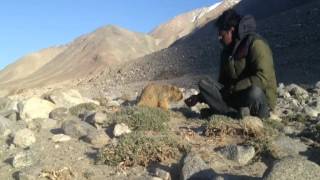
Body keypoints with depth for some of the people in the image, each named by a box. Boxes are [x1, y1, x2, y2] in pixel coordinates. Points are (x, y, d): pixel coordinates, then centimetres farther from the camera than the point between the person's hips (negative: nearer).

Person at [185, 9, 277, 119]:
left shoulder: (255, 44, -13)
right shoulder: (227, 52, 10)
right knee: (203, 84, -14)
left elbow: (263, 79, -24)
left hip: (261, 99, -7)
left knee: (254, 92, -42)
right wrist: (200, 97, 4)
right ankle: (239, 114, -27)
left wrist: (232, 89, -22)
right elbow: (222, 82, 13)